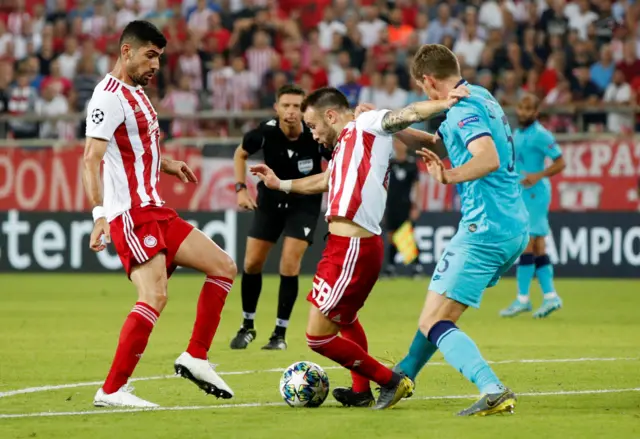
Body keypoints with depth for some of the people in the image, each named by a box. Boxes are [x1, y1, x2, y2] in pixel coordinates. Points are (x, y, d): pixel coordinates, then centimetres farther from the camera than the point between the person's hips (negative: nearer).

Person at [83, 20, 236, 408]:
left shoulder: (137, 94, 18)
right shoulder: (110, 96, -12)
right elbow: (92, 159, -21)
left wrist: (168, 165, 18)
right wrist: (99, 215, -30)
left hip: (155, 210, 10)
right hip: (130, 213, -10)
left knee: (223, 267, 7)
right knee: (155, 296, -20)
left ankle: (195, 358, 10)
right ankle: (111, 391, -17)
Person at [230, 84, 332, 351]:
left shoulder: (316, 136, -25)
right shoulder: (266, 132, -19)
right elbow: (240, 154, 3)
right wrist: (241, 188, -6)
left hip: (305, 202, -2)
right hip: (271, 198, 2)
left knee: (289, 265, -14)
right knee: (252, 263, 1)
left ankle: (280, 334, -1)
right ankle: (247, 326, 21)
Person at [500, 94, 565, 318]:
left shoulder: (540, 135, -12)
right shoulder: (517, 133, 15)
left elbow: (560, 163, -14)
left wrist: (538, 175, -25)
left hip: (534, 193, -9)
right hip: (520, 195, 9)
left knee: (527, 245, -10)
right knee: (538, 248, 8)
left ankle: (522, 299, -8)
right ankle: (550, 296, 10)